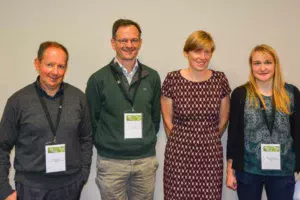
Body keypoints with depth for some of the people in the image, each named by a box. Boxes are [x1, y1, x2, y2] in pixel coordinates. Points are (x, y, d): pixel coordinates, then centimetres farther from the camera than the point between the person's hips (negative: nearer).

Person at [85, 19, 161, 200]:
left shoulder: (152, 77, 2)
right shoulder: (98, 79, -6)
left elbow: (155, 115, 10)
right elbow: (92, 119, 0)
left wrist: (147, 142, 8)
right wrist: (105, 146, 2)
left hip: (146, 159, 2)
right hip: (111, 161, -2)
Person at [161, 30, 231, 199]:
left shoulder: (220, 79, -1)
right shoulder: (172, 79, -7)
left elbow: (223, 120, 10)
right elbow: (167, 120, 2)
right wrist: (182, 141, 10)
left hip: (211, 154, 2)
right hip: (179, 153, -1)